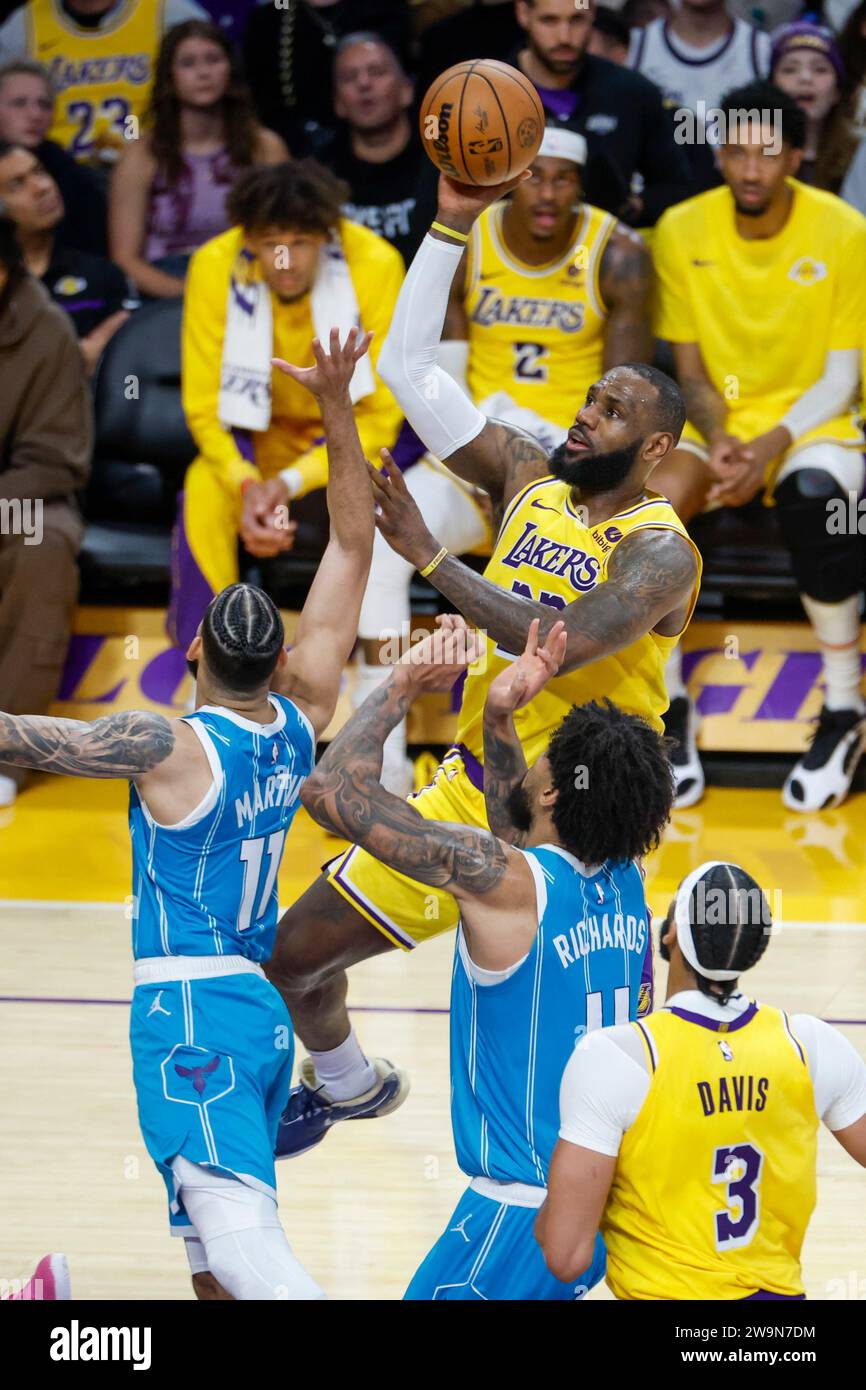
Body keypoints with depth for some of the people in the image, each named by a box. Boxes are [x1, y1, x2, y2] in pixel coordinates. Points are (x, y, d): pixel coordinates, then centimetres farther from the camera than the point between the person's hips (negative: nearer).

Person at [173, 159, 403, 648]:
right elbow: (205, 406, -15)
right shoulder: (215, 266, -22)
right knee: (205, 486, -29)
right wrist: (248, 484, -34)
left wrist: (292, 481, -33)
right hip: (261, 432, 1)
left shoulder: (374, 263, -27)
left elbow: (380, 414, -20)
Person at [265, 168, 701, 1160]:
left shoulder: (658, 552, -17)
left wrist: (430, 556, -32)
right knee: (294, 954, 13)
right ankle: (343, 1084, 41)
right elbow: (410, 364, -1)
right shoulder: (526, 478, 2)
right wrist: (451, 227, -10)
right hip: (467, 791, 6)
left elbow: (559, 645, -35)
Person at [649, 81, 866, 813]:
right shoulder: (682, 230, -4)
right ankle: (670, 705, -14)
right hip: (717, 419, 2)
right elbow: (691, 370, 2)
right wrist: (716, 439, -18)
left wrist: (770, 446, -23)